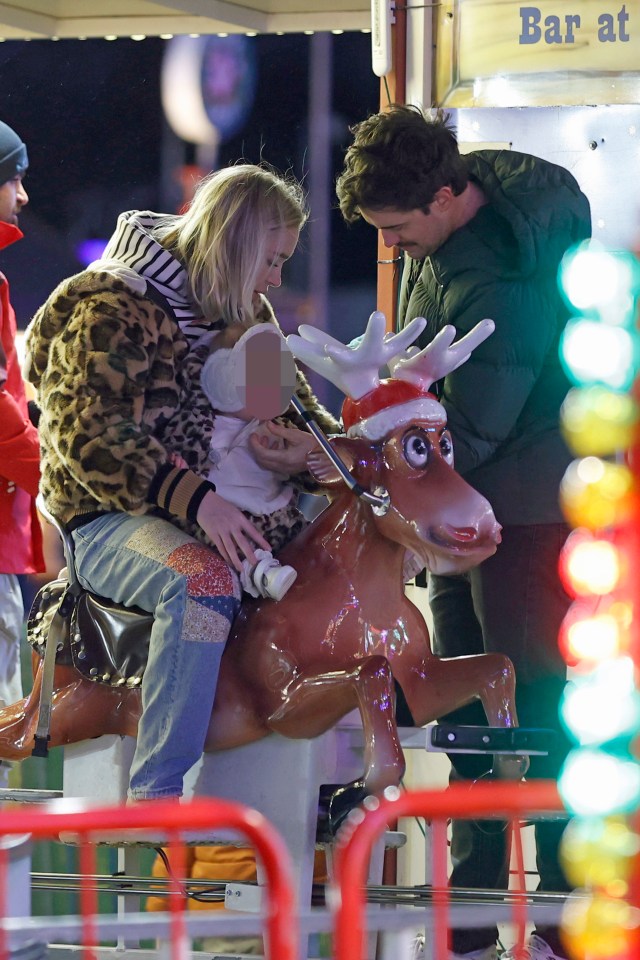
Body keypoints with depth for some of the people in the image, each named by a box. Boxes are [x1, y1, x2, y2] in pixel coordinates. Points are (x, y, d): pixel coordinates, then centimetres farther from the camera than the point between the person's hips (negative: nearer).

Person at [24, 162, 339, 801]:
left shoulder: (248, 315, 14)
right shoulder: (111, 308, -13)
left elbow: (298, 407, 16)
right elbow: (90, 436, -22)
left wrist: (307, 447, -12)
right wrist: (194, 500, -33)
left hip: (225, 508, 8)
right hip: (107, 523, -8)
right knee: (205, 580, -38)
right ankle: (156, 795, -37)